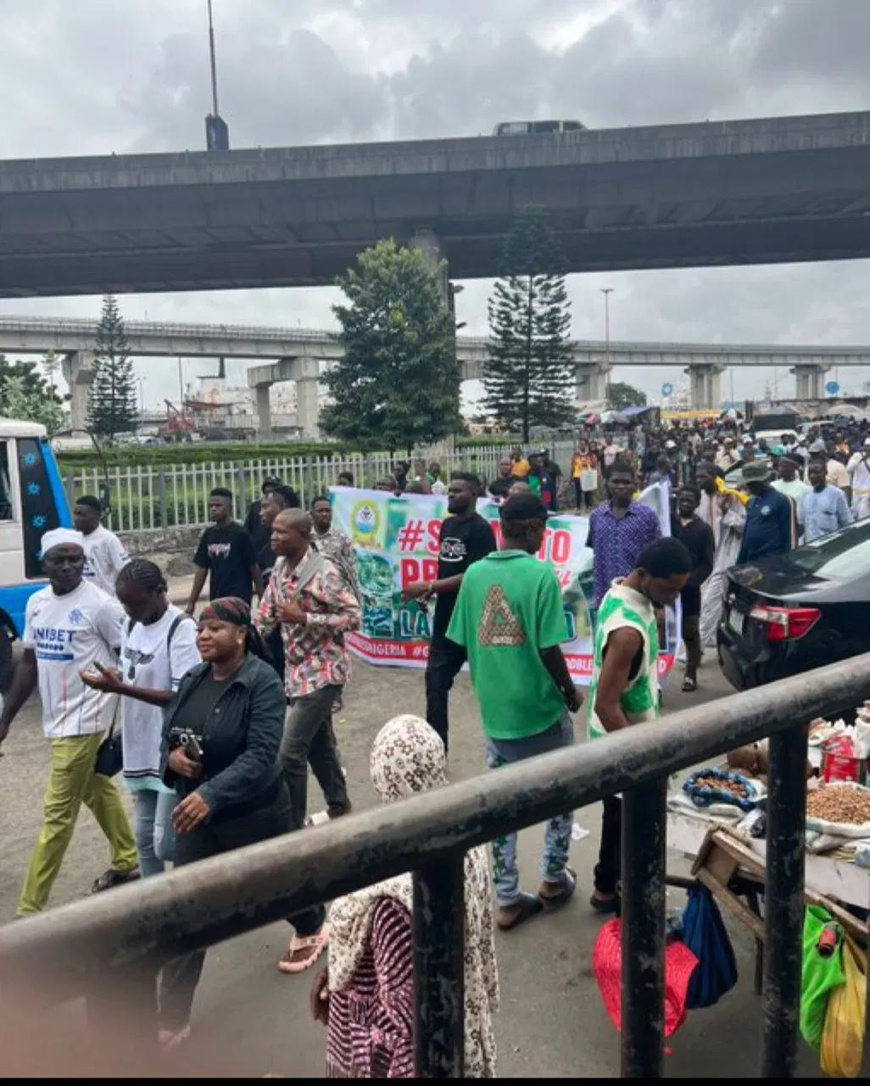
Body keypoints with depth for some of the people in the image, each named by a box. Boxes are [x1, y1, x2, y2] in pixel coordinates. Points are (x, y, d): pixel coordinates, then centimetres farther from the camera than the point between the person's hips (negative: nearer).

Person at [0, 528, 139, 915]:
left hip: (84, 721, -8)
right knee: (99, 792, 22)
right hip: (57, 719, 8)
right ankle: (127, 863, 40)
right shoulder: (36, 603, 6)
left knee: (57, 814, -1)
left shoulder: (100, 605, -16)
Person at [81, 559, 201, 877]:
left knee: (165, 845, -4)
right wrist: (113, 679, -1)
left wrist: (120, 688, -25)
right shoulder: (131, 624, 7)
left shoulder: (181, 629, -19)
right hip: (140, 750, 8)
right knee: (144, 839, 17)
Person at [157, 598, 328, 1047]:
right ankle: (173, 1020, 19)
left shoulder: (263, 682, -22)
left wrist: (211, 794, -38)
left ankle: (313, 927, 54)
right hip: (196, 812, 5)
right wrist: (172, 756, -14)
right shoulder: (192, 681, -2)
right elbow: (167, 733, 9)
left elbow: (261, 756, -28)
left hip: (254, 814, -4)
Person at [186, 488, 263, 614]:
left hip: (239, 599, -6)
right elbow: (202, 570, 10)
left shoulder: (240, 534, -9)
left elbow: (254, 568, -7)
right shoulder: (208, 535, 6)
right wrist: (192, 601, 8)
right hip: (216, 599, 6)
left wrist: (262, 601, -6)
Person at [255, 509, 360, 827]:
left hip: (322, 671, -8)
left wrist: (304, 617, -26)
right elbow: (265, 615, 10)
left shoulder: (324, 573, -21)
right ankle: (339, 807, 38)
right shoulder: (279, 568, 3)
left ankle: (292, 825, 8)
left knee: (290, 753, -8)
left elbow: (354, 617, -20)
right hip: (297, 670, 8)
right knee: (319, 744, 20)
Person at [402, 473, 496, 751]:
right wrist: (431, 591, 1)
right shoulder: (447, 525, 11)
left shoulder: (480, 529, -14)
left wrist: (429, 587, -24)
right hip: (445, 619, 8)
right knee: (435, 685, 10)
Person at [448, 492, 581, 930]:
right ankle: (553, 880, 34)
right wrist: (571, 692, 0)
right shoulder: (541, 574, -18)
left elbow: (465, 643, 3)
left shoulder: (474, 574, -2)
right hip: (540, 710, -4)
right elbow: (548, 650, -19)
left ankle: (507, 900, 24)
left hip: (494, 710, 5)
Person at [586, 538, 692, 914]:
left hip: (627, 734, 10)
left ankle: (607, 887, 42)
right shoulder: (628, 629, -33)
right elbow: (605, 706, -31)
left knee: (620, 817, 24)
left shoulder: (622, 591, -3)